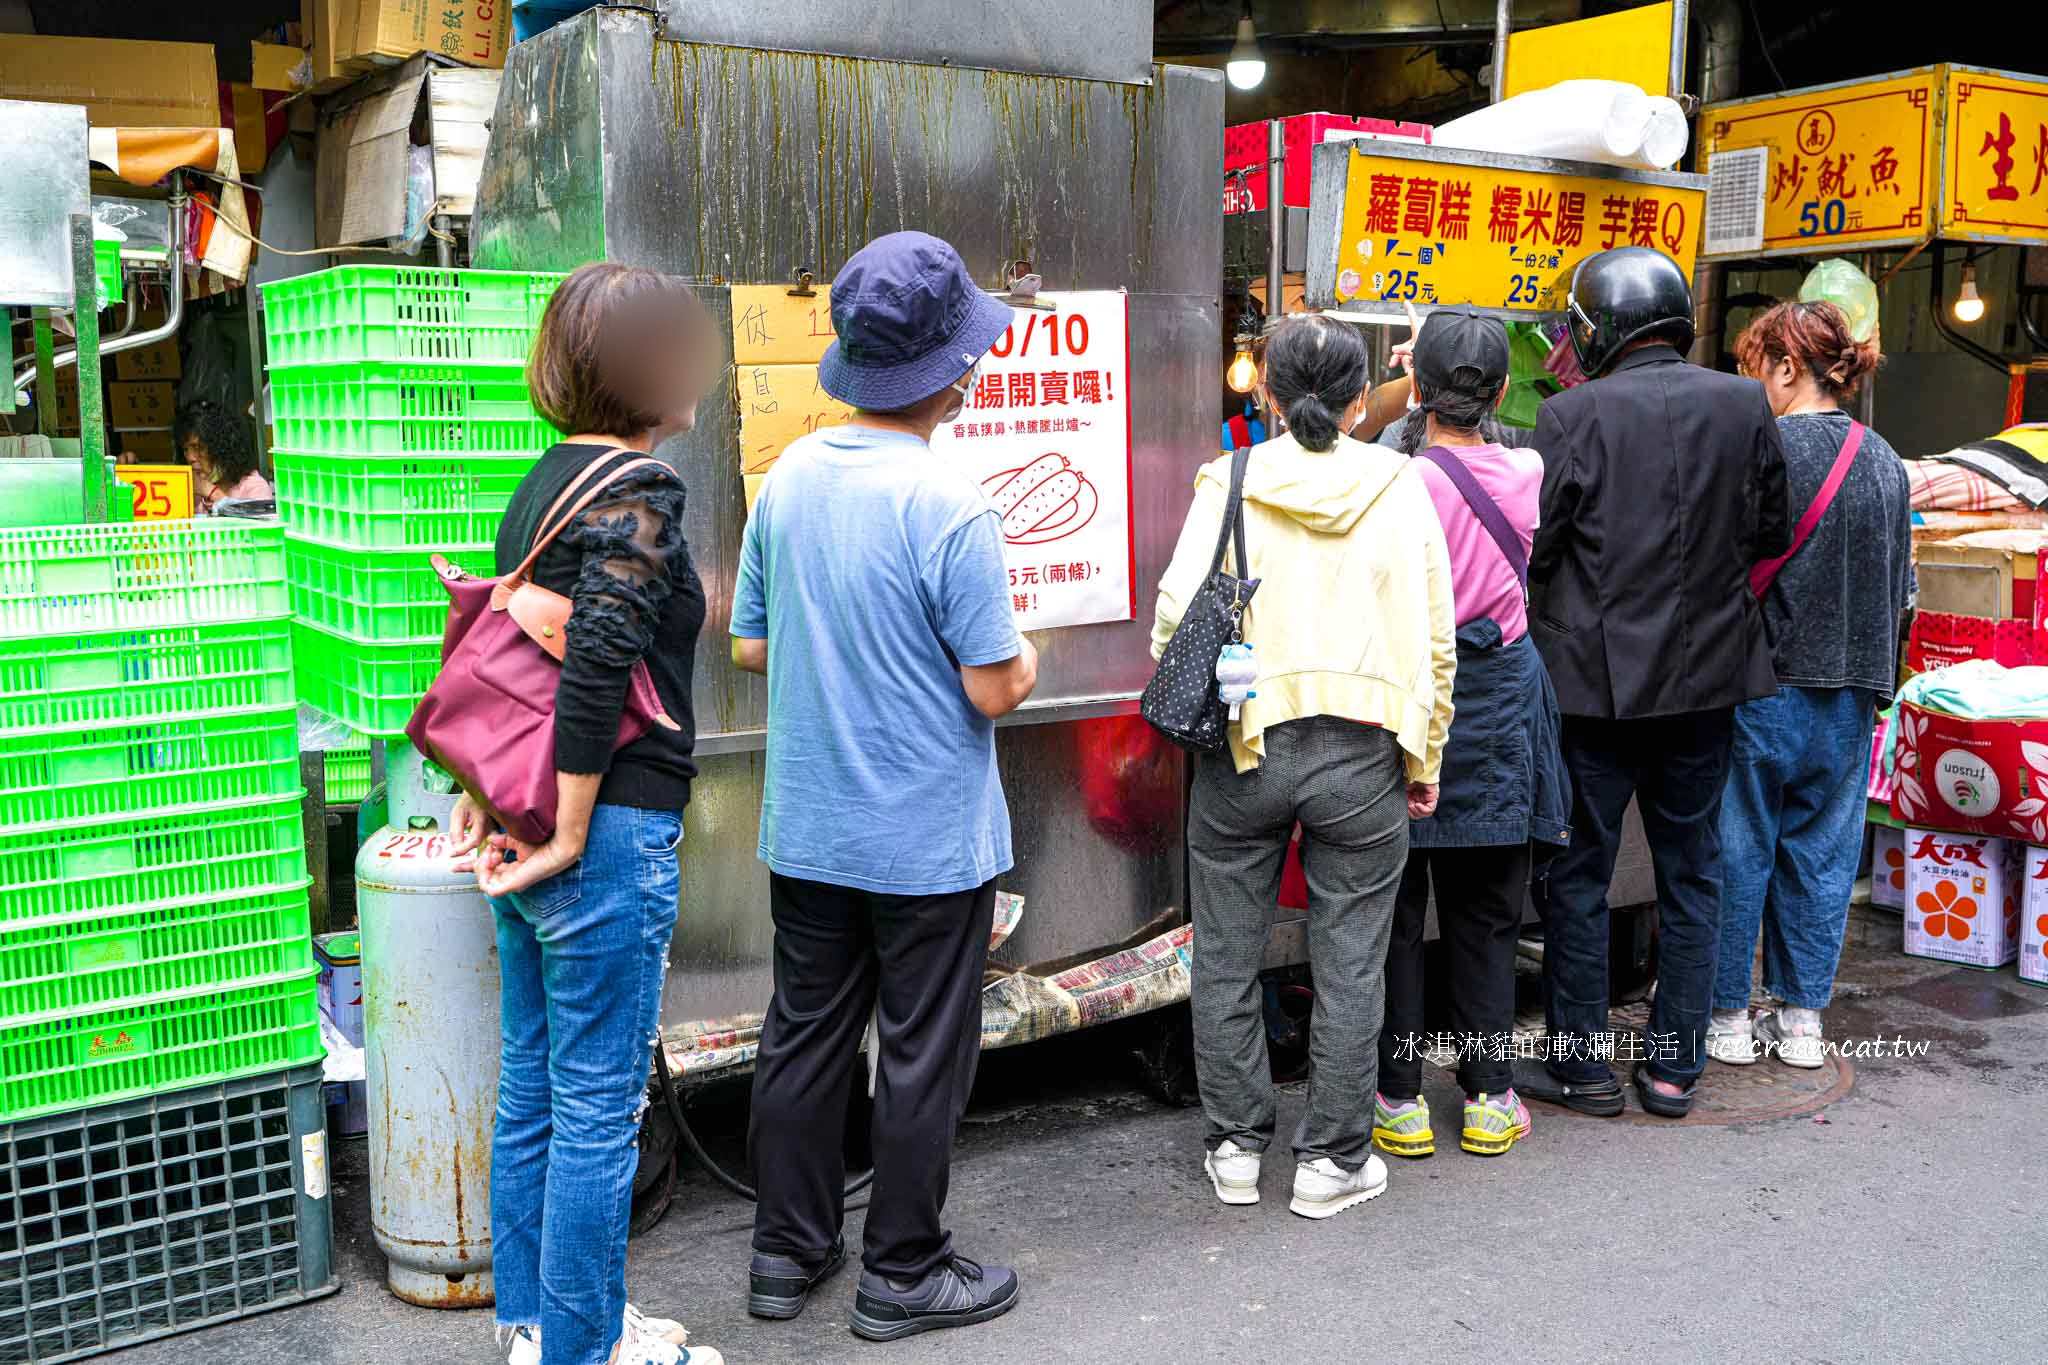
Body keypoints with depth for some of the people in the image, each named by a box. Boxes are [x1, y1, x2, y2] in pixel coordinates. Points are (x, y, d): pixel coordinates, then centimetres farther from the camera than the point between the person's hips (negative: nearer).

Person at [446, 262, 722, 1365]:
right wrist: (571, 837, -19)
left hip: (528, 822, 9)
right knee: (598, 1106, 4)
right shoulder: (637, 490, -16)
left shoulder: (543, 480, 12)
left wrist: (482, 793, 17)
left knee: (532, 1085, 18)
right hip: (609, 830, -9)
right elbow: (597, 665, -25)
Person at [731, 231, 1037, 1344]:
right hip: (928, 843, -6)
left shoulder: (788, 478, -1)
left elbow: (750, 644, 7)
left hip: (806, 832, 6)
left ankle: (787, 1250, 30)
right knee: (922, 1057, 9)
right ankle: (903, 1273, 22)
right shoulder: (949, 507, -20)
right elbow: (995, 689, -17)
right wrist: (1024, 657, 4)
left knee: (804, 1036, 17)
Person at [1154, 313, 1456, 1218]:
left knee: (1227, 960, 13)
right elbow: (1435, 641, 2)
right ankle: (1332, 1160, 19)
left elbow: (1176, 619, -8)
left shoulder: (1230, 483, -2)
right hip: (1361, 752, 0)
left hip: (1243, 746, 0)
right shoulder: (1400, 488, 1)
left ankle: (1235, 1148, 24)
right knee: (1348, 967, 10)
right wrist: (1425, 757, 11)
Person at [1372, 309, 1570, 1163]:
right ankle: (1490, 1099, 20)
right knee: (1484, 918, 14)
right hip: (1498, 707, 3)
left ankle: (1402, 1101, 14)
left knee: (1395, 912, 9)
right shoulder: (1528, 475, -5)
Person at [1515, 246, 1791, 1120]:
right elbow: (1773, 535, 8)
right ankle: (1676, 1064, 22)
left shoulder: (1574, 416, -14)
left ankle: (1580, 1065, 16)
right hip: (1707, 678, 4)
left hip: (1595, 680, -4)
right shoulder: (1745, 406, 0)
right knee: (1690, 872, 15)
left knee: (1578, 875, 8)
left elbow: (1532, 548, -12)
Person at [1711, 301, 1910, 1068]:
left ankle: (1728, 1019, 15)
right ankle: (1802, 1020, 21)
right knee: (1821, 856, 13)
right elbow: (1901, 587, 12)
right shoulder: (1886, 463, 7)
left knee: (1736, 853, 6)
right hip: (1851, 693, 6)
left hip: (1763, 684, -6)